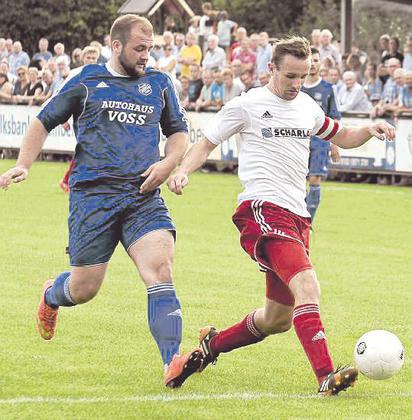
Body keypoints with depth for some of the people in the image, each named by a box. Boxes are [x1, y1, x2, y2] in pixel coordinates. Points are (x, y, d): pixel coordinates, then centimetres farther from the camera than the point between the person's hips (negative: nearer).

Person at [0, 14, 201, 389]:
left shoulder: (159, 84, 14)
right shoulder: (86, 82, 6)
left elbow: (179, 132, 24)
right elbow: (44, 122, 14)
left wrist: (167, 163, 4)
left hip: (143, 197, 2)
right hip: (93, 194, -2)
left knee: (160, 269, -20)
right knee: (84, 288, 2)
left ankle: (172, 364, -28)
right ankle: (52, 296, 41)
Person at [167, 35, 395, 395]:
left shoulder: (308, 107, 17)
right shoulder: (247, 105, 0)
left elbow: (340, 136, 32)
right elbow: (206, 144, 7)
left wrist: (369, 131, 11)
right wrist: (182, 171, -11)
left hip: (297, 217, 8)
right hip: (262, 210, -8)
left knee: (279, 319, 12)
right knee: (307, 284, -28)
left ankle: (213, 344, 35)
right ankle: (326, 376, -38)